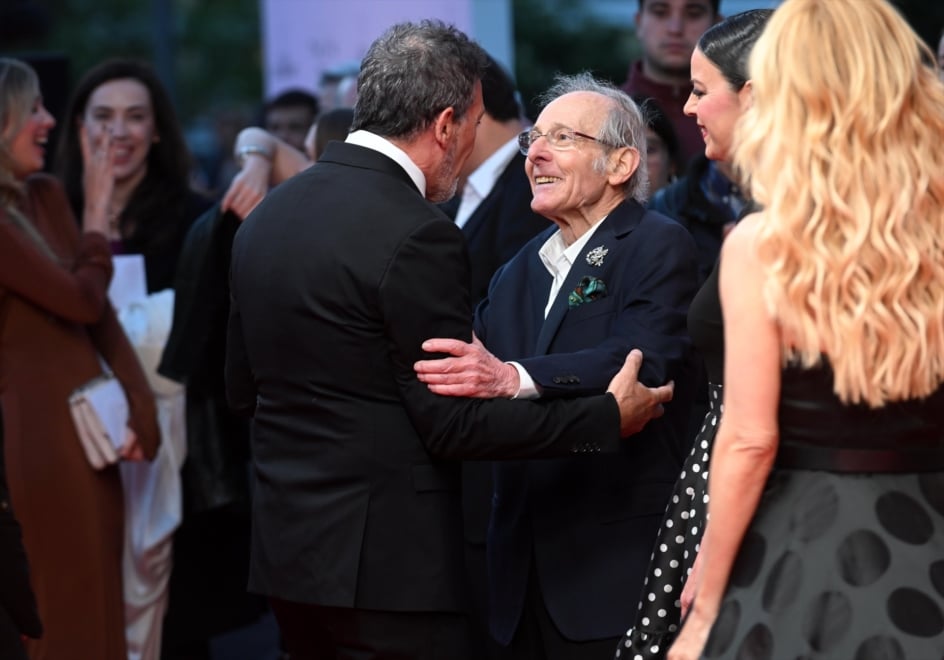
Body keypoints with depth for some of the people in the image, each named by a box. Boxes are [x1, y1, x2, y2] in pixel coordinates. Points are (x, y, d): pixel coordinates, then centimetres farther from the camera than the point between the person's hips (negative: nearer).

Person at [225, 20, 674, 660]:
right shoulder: (416, 235, -17)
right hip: (384, 561, -8)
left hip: (286, 547, 8)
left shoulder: (266, 215, 7)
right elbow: (454, 423, -15)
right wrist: (609, 418, -8)